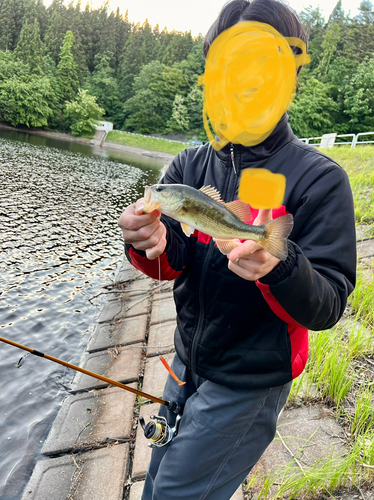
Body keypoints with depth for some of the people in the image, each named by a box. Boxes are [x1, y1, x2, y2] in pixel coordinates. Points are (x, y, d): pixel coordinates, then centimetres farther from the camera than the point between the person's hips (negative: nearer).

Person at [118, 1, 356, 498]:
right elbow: (170, 263, -9)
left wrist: (277, 266, -42)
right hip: (187, 362, 5)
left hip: (250, 381, -5)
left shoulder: (319, 178, -17)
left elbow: (327, 307, -20)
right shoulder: (191, 165, -2)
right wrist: (151, 243, -33)